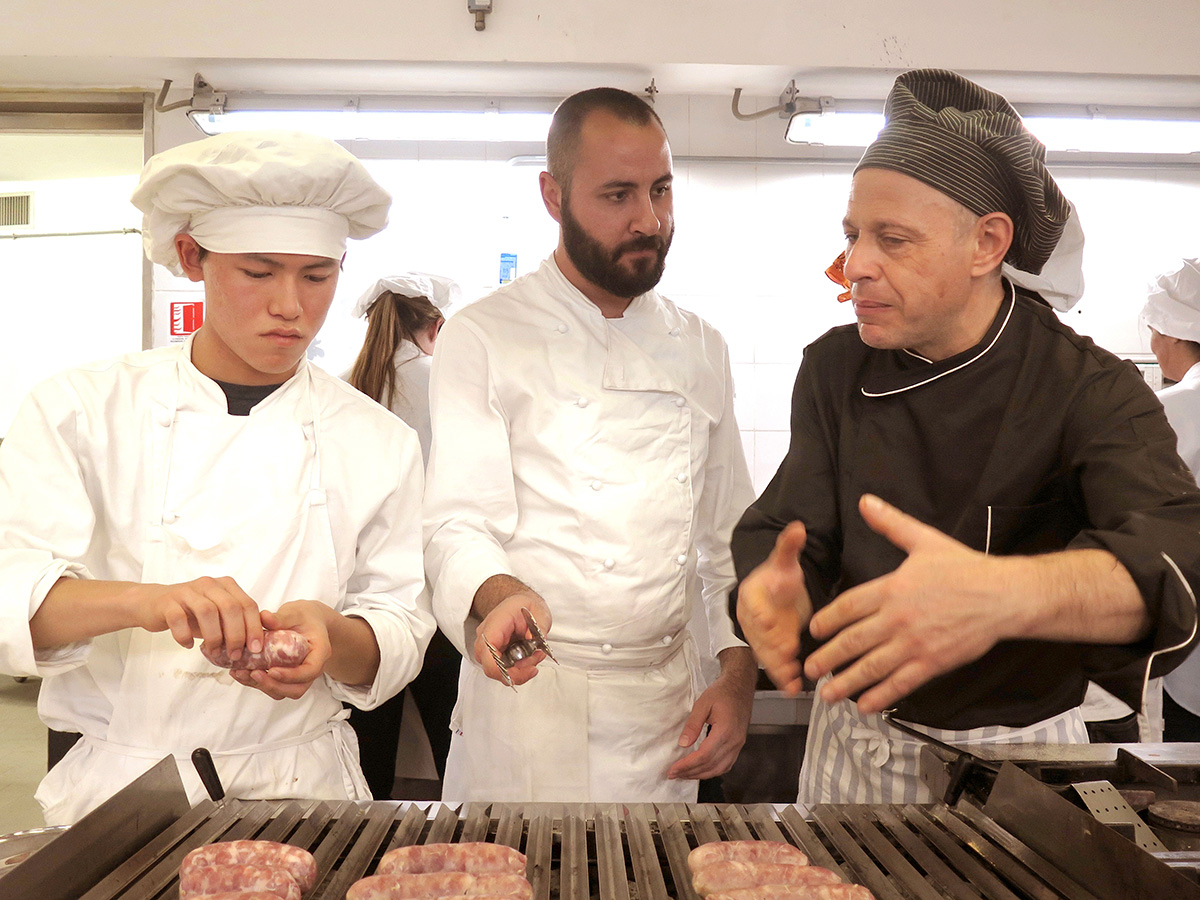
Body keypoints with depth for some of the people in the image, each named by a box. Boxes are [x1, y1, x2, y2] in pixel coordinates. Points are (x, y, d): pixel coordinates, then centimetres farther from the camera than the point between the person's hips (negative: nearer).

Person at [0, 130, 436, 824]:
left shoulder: (380, 442, 6)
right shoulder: (81, 410, 2)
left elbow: (401, 632, 5)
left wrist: (332, 636, -17)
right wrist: (139, 601, -27)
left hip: (300, 792, 1)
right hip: (116, 793, -1)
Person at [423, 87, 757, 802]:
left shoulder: (700, 349, 9)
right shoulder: (484, 338, -6)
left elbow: (728, 537, 12)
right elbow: (456, 523, -12)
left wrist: (739, 677, 3)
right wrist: (497, 598, -33)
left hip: (667, 707, 4)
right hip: (528, 699, -4)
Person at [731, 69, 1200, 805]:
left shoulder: (1092, 392, -17)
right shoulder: (834, 370, -4)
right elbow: (792, 537, -9)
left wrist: (1007, 595, -56)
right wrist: (772, 593, -34)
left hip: (1019, 749, -2)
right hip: (851, 741, 3)